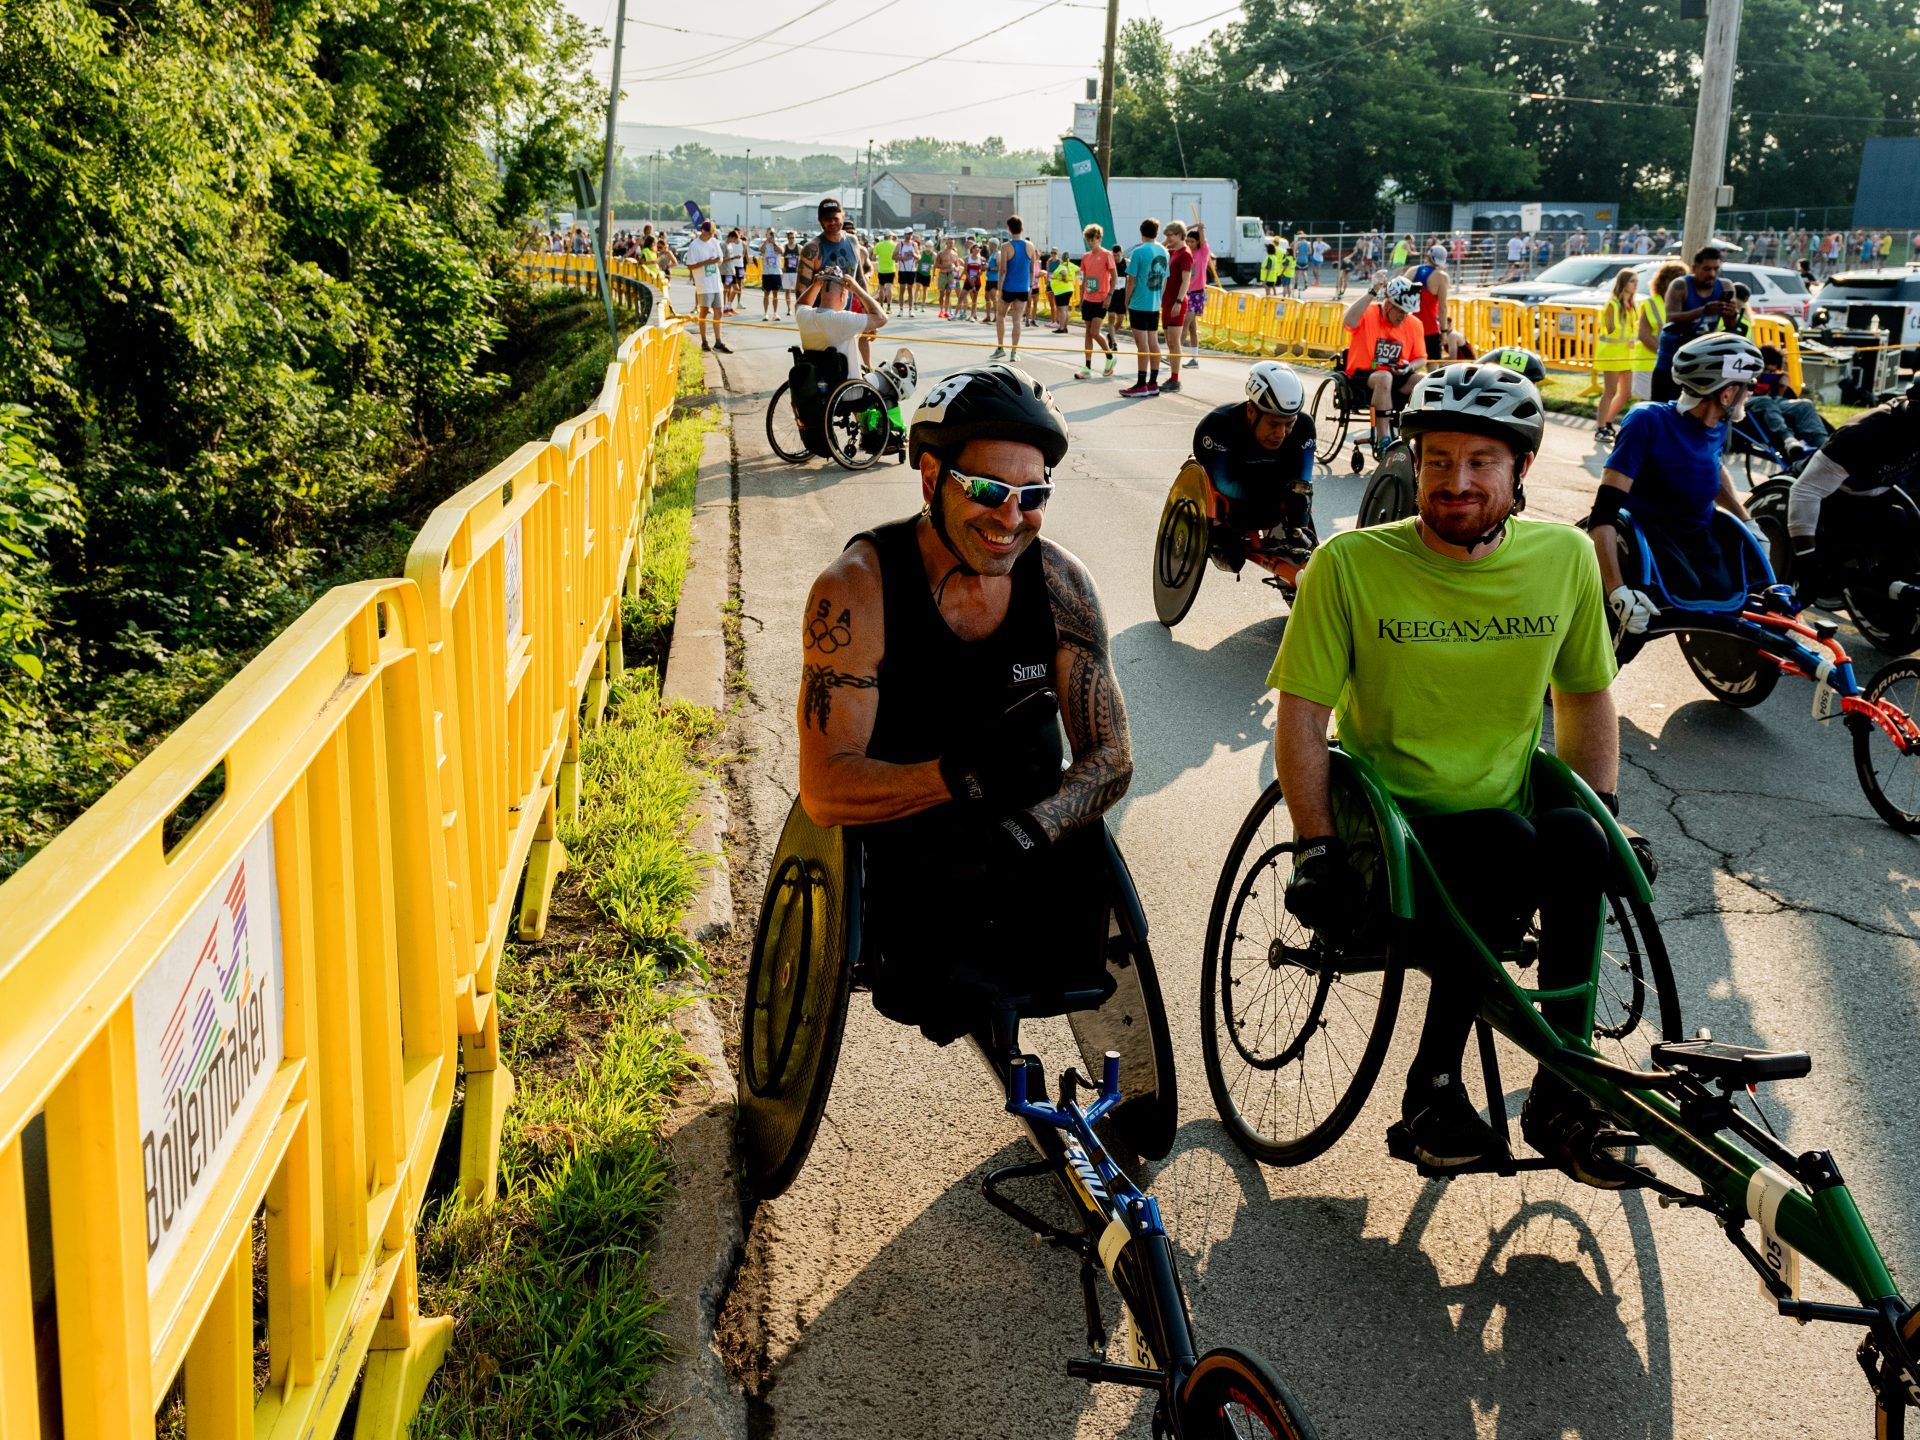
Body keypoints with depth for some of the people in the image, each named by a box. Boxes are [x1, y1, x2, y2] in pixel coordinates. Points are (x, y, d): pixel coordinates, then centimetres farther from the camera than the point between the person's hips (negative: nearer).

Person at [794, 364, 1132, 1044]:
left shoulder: (1061, 584, -5)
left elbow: (1110, 757, -5)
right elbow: (825, 791, -19)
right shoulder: (858, 589, -16)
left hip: (1032, 841, 3)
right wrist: (959, 777, -35)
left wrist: (1026, 830, -25)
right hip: (903, 846, -3)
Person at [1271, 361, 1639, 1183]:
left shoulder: (1565, 557, 3)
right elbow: (1301, 713, -6)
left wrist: (1605, 812, 7)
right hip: (1388, 824, -3)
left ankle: (1560, 1091, -17)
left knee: (1575, 841, -32)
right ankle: (1433, 1085, -18)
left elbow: (1586, 694, 16)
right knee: (1504, 842, -34)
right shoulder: (1351, 564, -7)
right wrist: (1316, 850, -11)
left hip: (1511, 821, 3)